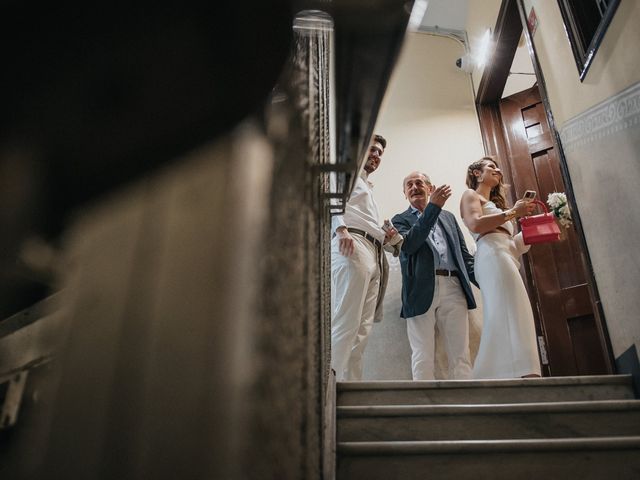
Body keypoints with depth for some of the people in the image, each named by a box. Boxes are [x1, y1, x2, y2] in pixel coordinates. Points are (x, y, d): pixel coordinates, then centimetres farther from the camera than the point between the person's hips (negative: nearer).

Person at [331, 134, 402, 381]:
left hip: (373, 254, 9)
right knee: (345, 325, -19)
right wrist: (341, 228, -25)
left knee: (361, 332, -1)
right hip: (352, 245, -9)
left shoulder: (367, 189, 38)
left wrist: (386, 236, 11)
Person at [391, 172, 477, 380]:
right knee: (423, 358, -5)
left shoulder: (448, 217, 24)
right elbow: (407, 244, -9)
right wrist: (433, 207, -12)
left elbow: (464, 255, 21)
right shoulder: (400, 220, 14)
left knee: (460, 356, -1)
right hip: (422, 291, -3)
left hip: (453, 287, 3)